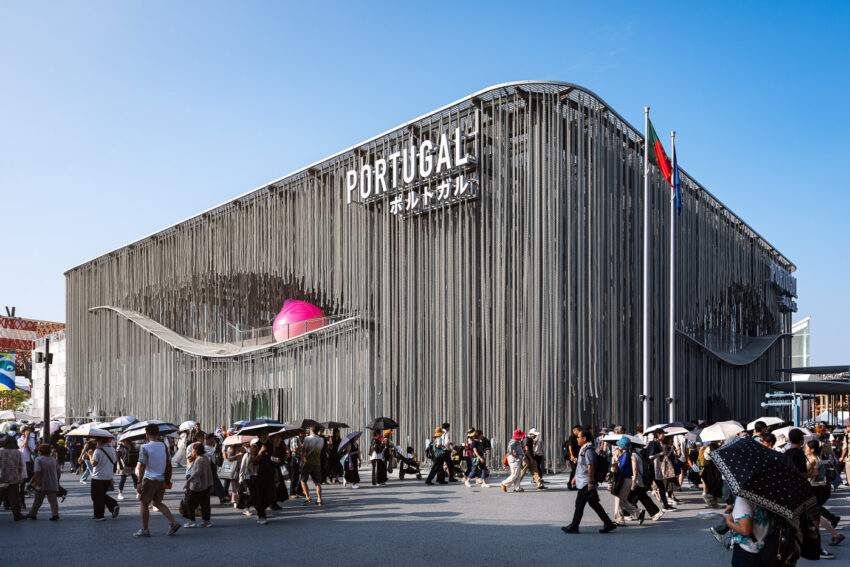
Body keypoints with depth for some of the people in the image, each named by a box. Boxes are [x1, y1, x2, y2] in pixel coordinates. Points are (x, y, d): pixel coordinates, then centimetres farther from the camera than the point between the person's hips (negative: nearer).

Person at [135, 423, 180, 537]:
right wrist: (168, 480, 18)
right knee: (158, 502, 18)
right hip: (162, 480, 6)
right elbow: (169, 464, 10)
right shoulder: (164, 446, 7)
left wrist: (139, 483, -11)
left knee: (143, 503, 9)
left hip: (150, 479, -6)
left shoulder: (145, 448, -11)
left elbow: (142, 466, -13)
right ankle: (173, 523, 4)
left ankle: (144, 530, 12)